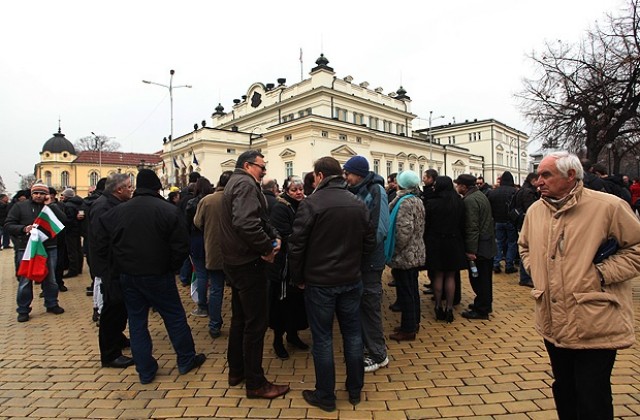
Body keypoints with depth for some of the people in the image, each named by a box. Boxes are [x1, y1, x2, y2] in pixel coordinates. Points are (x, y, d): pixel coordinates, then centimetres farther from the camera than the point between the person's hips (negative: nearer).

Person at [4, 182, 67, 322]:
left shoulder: (51, 207, 6)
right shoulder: (19, 206, 3)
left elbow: (64, 221, -9)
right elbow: (8, 225, 0)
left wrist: (50, 205, -11)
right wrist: (23, 229, -19)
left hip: (49, 248, 1)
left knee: (50, 279, 12)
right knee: (25, 280, 5)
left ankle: (52, 304, 27)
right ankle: (23, 310, 18)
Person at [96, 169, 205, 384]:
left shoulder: (116, 211, 2)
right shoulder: (169, 211, -12)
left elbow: (102, 245, 4)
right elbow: (180, 247, -15)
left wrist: (120, 265, 14)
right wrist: (172, 267, 1)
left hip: (127, 276, 4)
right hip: (157, 275, -4)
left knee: (137, 322, 14)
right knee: (175, 317, 11)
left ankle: (145, 371, 22)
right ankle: (186, 360, 23)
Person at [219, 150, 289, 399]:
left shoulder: (235, 183, 17)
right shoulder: (246, 184, -16)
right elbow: (246, 223, -32)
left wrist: (273, 237, -3)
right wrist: (268, 248, -20)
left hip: (235, 261, 11)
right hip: (248, 263, -11)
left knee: (240, 318, 20)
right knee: (256, 322, -1)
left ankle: (236, 371, 34)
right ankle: (255, 383, 12)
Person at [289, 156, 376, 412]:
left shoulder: (311, 203, -14)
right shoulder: (358, 204, 1)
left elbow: (296, 246, -14)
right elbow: (370, 243, 5)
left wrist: (298, 278, 0)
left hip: (319, 282, -4)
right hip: (352, 280, 5)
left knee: (322, 339, 8)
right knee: (353, 335, 15)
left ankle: (325, 397, 22)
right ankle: (355, 391, 31)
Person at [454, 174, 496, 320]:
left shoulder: (470, 200, -19)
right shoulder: (481, 195, 13)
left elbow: (472, 227, -24)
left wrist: (471, 250, -22)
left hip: (479, 246, -10)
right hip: (488, 243, 10)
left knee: (478, 278, -1)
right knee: (485, 278, 19)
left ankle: (480, 310, 8)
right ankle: (486, 304, 32)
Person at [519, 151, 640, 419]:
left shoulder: (608, 206, -12)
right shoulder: (535, 210, 5)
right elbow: (525, 246, 22)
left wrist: (602, 273, -15)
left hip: (595, 326, -5)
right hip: (553, 324, 5)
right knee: (563, 391, 23)